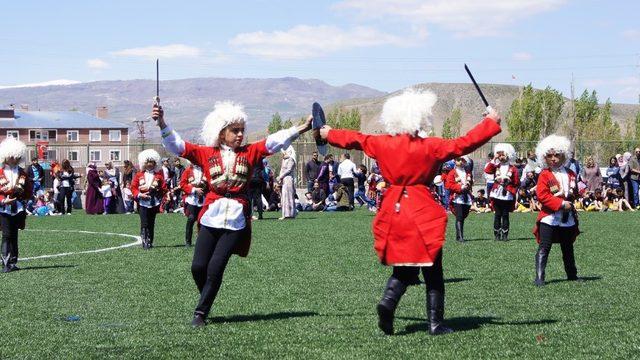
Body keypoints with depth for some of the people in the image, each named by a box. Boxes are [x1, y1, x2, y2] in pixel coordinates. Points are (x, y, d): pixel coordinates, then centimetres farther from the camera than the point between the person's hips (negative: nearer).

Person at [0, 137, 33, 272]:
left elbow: (29, 190, 14)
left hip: (18, 209, 3)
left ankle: (13, 263, 13)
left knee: (14, 236, 8)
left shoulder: (22, 173, 10)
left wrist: (21, 193, -2)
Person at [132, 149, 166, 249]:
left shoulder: (159, 175, 5)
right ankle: (145, 242, -11)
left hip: (154, 203, 1)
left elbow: (164, 188, 4)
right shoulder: (139, 175, 6)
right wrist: (139, 195, -11)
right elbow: (133, 187, 4)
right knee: (144, 223, -10)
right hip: (143, 203, -1)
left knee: (151, 223, 6)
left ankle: (150, 242, 13)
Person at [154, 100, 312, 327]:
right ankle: (206, 300, 26)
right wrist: (162, 123, -11)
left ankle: (201, 313, 2)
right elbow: (176, 145, 2)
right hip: (211, 218, 1)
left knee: (216, 267, -8)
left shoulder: (249, 153, 9)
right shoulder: (207, 154, 7)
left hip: (237, 221, -1)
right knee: (198, 267, -2)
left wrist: (302, 128, -11)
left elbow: (276, 141, 0)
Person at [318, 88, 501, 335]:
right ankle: (436, 323, 5)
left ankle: (388, 302, -10)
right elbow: (464, 144, -10)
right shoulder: (430, 147, -10)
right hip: (422, 213, -4)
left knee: (404, 269, 16)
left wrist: (329, 134, 34)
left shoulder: (381, 144, 1)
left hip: (392, 211, 4)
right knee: (433, 272, 6)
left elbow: (354, 139, 16)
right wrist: (491, 123, 2)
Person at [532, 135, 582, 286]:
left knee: (568, 248, 18)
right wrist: (561, 204, -21)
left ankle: (572, 275, 31)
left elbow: (574, 192, 19)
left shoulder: (570, 174, 9)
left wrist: (570, 202, -3)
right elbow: (542, 195, -17)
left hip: (568, 218, 5)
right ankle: (539, 278, -10)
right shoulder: (545, 175, -8)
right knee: (544, 248, -8)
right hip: (549, 218, -5)